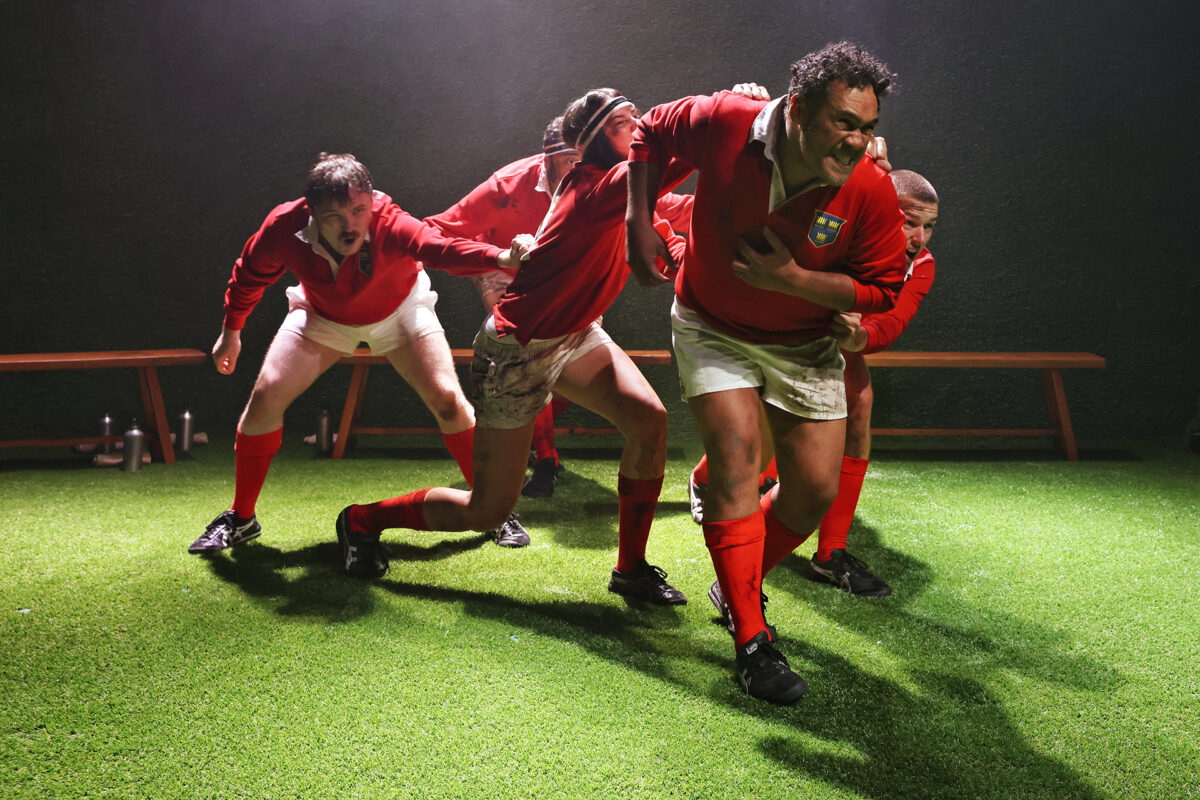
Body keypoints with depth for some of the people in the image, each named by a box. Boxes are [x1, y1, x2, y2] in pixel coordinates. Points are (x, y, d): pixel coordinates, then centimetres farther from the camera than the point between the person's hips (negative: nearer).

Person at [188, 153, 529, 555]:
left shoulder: (389, 225, -40)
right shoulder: (284, 227, -32)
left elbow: (442, 248, -61)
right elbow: (249, 275, -9)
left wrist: (503, 257, -80)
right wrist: (231, 330, 2)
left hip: (398, 309, -1)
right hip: (323, 314, 2)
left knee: (449, 402, -13)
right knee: (265, 397, -10)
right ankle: (241, 519, 11)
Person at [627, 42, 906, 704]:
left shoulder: (871, 192, -22)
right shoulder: (723, 123, -23)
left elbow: (882, 288, -12)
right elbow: (651, 132, -3)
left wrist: (794, 279, -27)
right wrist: (639, 222, -11)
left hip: (803, 345, 2)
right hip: (712, 328, -2)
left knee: (815, 489, 0)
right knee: (737, 455, -18)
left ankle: (739, 586, 29)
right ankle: (751, 641, -8)